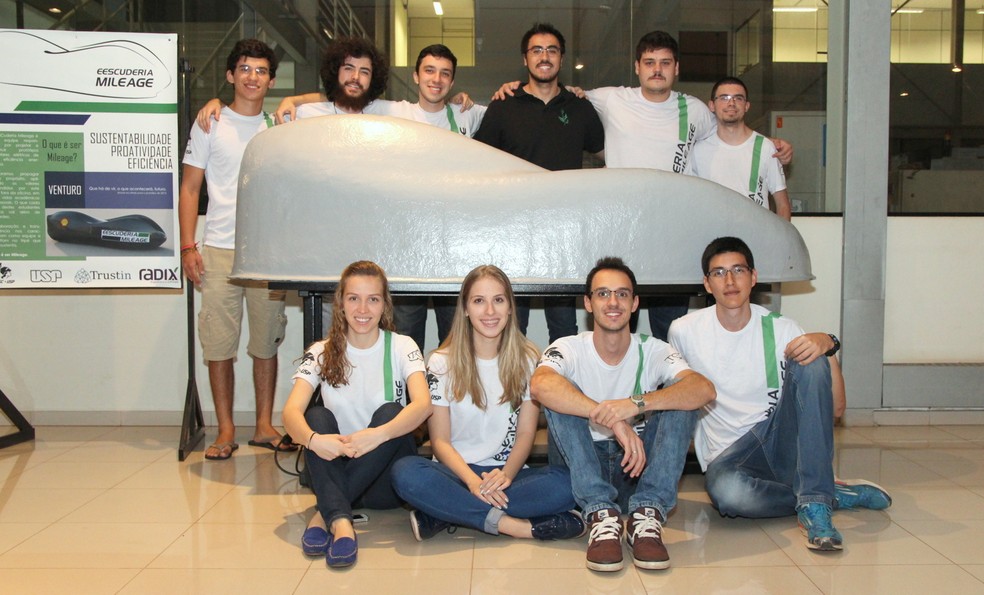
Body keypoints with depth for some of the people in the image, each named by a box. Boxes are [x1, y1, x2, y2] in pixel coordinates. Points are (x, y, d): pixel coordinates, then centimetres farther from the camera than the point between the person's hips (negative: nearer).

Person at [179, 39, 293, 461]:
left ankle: (264, 426, 15)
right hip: (219, 249, -2)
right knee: (219, 345, -1)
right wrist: (188, 246, -4)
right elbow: (190, 188, 5)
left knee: (266, 343, 5)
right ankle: (226, 431, 10)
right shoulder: (211, 124, 7)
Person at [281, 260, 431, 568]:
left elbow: (423, 404, -23)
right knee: (318, 417, -25)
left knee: (390, 412, -27)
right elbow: (291, 411, -15)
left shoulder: (401, 347, -5)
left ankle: (324, 514, -29)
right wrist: (313, 439, -38)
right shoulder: (322, 353, 0)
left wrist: (378, 434, -41)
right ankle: (340, 521, -43)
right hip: (336, 467, 1)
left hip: (384, 476, -1)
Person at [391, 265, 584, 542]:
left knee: (565, 483, -30)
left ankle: (443, 515, -25)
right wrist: (473, 481, -22)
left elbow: (526, 432, 2)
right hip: (457, 472, -1)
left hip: (507, 474, 1)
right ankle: (517, 526, -29)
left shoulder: (527, 359, 5)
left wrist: (506, 475, -19)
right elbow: (440, 440, -4)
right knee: (406, 472, -33)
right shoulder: (442, 362, 1)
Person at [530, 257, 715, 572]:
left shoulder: (653, 351, -3)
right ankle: (601, 513, -31)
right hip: (583, 469, -1)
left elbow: (705, 389, -24)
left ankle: (646, 513, -27)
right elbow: (540, 384, -33)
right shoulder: (570, 349, -7)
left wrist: (636, 404, -40)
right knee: (560, 398, -24)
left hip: (640, 466, 1)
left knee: (682, 396, -19)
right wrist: (612, 419, -41)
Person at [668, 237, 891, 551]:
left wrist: (827, 347, -21)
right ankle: (837, 495, -12)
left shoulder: (781, 329, 0)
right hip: (728, 455, -1)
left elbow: (836, 408, -7)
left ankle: (814, 503, -28)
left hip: (783, 441, 1)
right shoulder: (684, 331, 0)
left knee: (809, 362, -25)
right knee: (726, 490, -39)